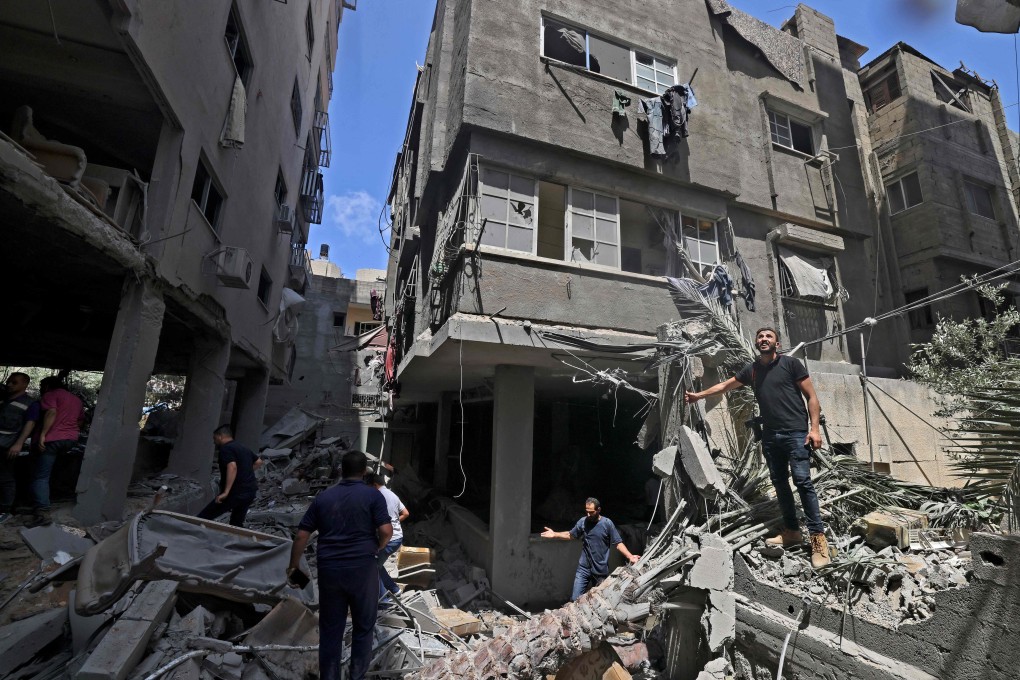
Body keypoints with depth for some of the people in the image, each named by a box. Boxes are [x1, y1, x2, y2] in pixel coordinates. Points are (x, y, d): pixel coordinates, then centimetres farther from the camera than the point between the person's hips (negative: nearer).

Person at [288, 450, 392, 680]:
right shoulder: (373, 495, -5)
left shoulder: (323, 497, 7)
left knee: (330, 630, 16)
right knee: (363, 627, 14)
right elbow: (386, 531, -14)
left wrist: (293, 566, 19)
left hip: (329, 569, 3)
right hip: (362, 568, -3)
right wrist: (375, 550, 6)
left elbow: (302, 535, 7)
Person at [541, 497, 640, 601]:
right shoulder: (582, 522, -1)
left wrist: (629, 556, -18)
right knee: (575, 599, -1)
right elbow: (570, 535, 11)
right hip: (583, 568, 2)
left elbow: (618, 543, -6)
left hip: (601, 570, -2)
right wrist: (554, 534, 3)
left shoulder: (607, 523, -9)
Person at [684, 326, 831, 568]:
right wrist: (699, 395, 28)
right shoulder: (751, 370, 11)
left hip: (796, 433, -5)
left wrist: (814, 428, -10)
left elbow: (811, 397, -1)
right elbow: (725, 385, 24)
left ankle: (818, 537, -4)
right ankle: (792, 531, 19)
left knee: (803, 481, -11)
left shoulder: (791, 364, -1)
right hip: (770, 436, 5)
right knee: (780, 483, 8)